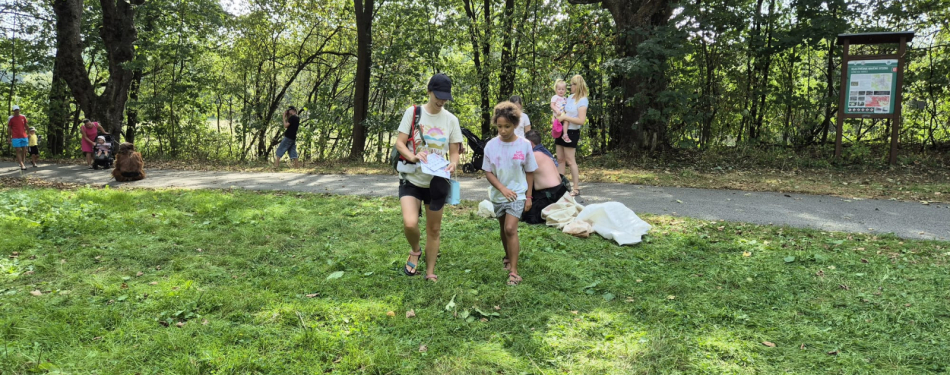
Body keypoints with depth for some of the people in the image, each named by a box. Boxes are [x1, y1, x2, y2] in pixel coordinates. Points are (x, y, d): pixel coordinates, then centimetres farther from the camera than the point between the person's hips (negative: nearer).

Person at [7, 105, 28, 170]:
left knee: (24, 151, 6)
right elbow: (9, 129, 3)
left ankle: (22, 163, 16)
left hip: (24, 137, 4)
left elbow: (26, 126, 16)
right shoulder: (10, 118, 1)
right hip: (15, 137, -3)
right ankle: (22, 165, -14)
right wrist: (9, 138, -1)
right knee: (18, 151, -7)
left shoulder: (23, 117, 9)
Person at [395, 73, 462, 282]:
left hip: (437, 182, 2)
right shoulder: (413, 112, -5)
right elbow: (399, 143, -5)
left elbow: (454, 151, 5)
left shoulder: (451, 120, 0)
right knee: (410, 223, -22)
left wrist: (453, 164, -19)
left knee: (434, 229, 9)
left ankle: (430, 272, 27)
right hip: (411, 179, -2)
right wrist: (412, 156, -26)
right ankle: (415, 251, 11)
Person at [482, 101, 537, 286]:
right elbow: (488, 172, -4)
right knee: (504, 229, 17)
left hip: (517, 194, -3)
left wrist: (528, 196, 0)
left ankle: (513, 271, -12)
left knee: (510, 229, -16)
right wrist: (502, 188, -18)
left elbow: (529, 172, -1)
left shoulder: (524, 145, -11)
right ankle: (509, 256, 42)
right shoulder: (491, 145, -9)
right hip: (498, 195, 3)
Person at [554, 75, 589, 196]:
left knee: (570, 160, -5)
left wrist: (564, 117, -21)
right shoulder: (570, 97, 10)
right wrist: (557, 115, 0)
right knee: (560, 159, 9)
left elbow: (581, 120, -22)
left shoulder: (582, 101, -13)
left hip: (571, 133, -8)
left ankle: (576, 188, 3)